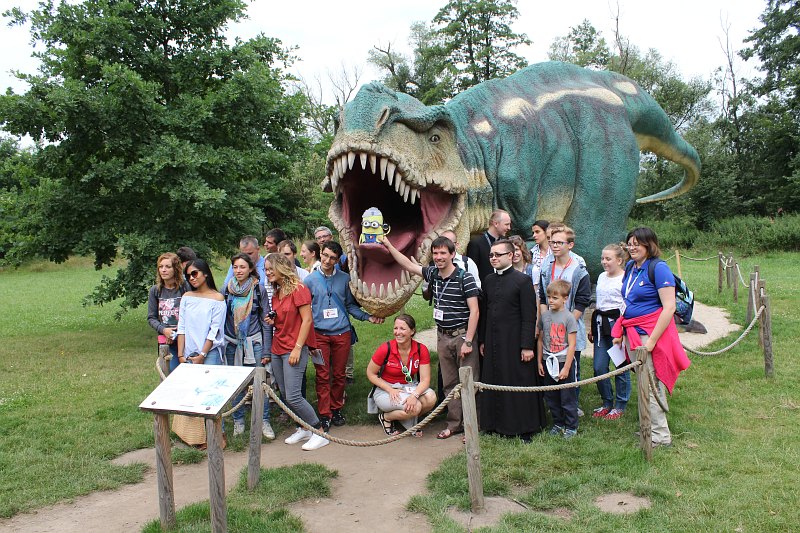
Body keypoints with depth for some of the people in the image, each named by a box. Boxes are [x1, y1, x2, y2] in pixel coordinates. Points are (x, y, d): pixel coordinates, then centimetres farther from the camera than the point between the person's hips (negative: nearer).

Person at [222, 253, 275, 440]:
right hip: (232, 343, 2)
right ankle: (238, 421, 22)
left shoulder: (259, 289, -3)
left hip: (254, 342, -2)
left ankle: (264, 421, 8)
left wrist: (266, 351, -3)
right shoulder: (226, 290, 3)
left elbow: (266, 321, 0)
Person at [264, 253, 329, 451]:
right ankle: (303, 429, 24)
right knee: (285, 394, 9)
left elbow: (307, 320, -15)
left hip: (294, 349, -8)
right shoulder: (276, 293, 14)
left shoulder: (298, 289, -11)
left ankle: (320, 433, 0)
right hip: (277, 349, 9)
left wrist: (297, 348, -19)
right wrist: (273, 322, 3)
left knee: (293, 396, -12)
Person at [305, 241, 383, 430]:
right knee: (323, 376, 1)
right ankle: (324, 414, 11)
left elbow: (351, 305, 10)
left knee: (339, 375, 9)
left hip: (342, 333, 1)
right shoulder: (310, 280, 2)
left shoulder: (344, 278, 5)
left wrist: (368, 317, -3)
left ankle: (336, 409, 25)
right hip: (320, 334, -1)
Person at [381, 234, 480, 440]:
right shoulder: (432, 274, 5)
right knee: (449, 384, 12)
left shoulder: (464, 277, -12)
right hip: (443, 337, 6)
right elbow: (408, 265, 16)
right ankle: (454, 424, 21)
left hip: (462, 335, -6)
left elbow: (474, 311, -13)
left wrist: (468, 341, -16)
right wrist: (388, 245, 12)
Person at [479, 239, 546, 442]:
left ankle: (524, 428, 15)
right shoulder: (488, 280, 9)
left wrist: (527, 346, -14)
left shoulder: (523, 281, -9)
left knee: (519, 384, 2)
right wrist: (483, 341, 13)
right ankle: (498, 424, 25)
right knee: (494, 383, 11)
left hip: (515, 342, -6)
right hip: (493, 343, 6)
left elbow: (529, 317, -11)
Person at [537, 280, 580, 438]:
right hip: (548, 362, 5)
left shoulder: (569, 317, -10)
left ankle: (571, 426, 17)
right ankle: (558, 423, 28)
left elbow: (571, 345, -11)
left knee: (568, 397, 3)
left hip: (564, 362, -5)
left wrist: (566, 367, -14)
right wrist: (539, 361, 9)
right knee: (551, 397, 13)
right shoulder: (544, 315, 4)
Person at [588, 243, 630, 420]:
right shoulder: (601, 277, 14)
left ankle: (620, 406, 18)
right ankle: (607, 403, 22)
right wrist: (592, 326, 20)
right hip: (601, 324, 7)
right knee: (599, 367, 5)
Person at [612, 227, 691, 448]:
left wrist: (652, 340, -21)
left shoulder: (658, 268, -13)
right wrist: (620, 333, 14)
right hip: (633, 332, 7)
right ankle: (651, 427, 25)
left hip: (651, 332, -7)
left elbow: (669, 308, -18)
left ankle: (660, 436, 6)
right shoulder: (630, 268, 11)